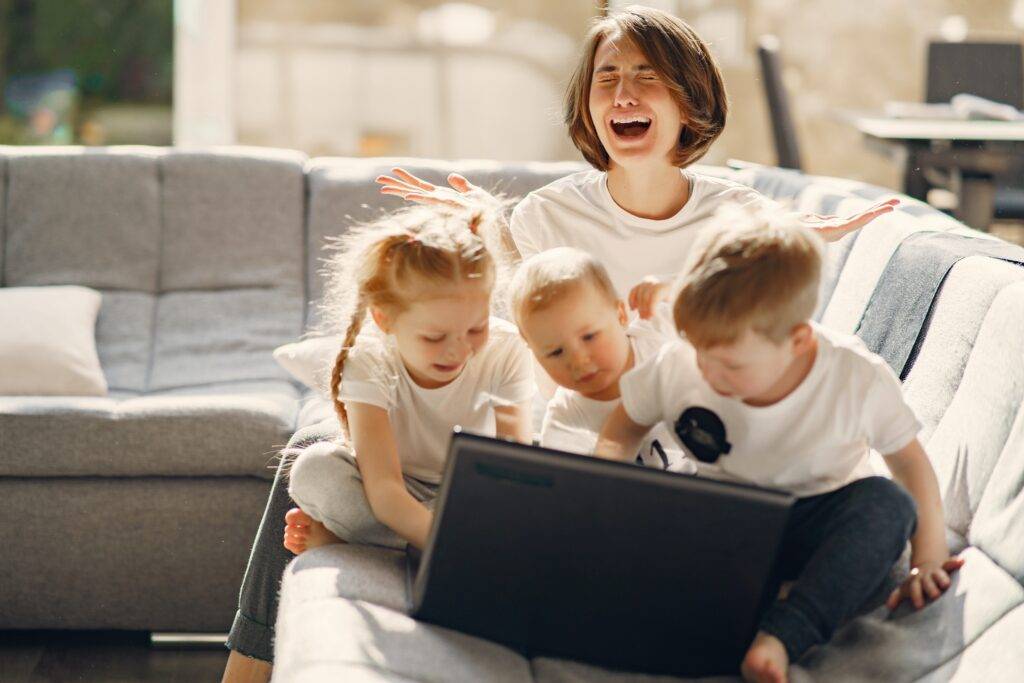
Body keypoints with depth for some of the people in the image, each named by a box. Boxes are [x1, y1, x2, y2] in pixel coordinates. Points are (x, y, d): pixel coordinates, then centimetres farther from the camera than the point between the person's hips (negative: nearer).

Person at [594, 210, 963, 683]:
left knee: (888, 502, -34)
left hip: (817, 529, -1)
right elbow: (621, 431, 3)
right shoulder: (677, 368, -15)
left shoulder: (858, 381, -20)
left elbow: (911, 462, -6)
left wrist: (929, 561, -10)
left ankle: (782, 636, -47)